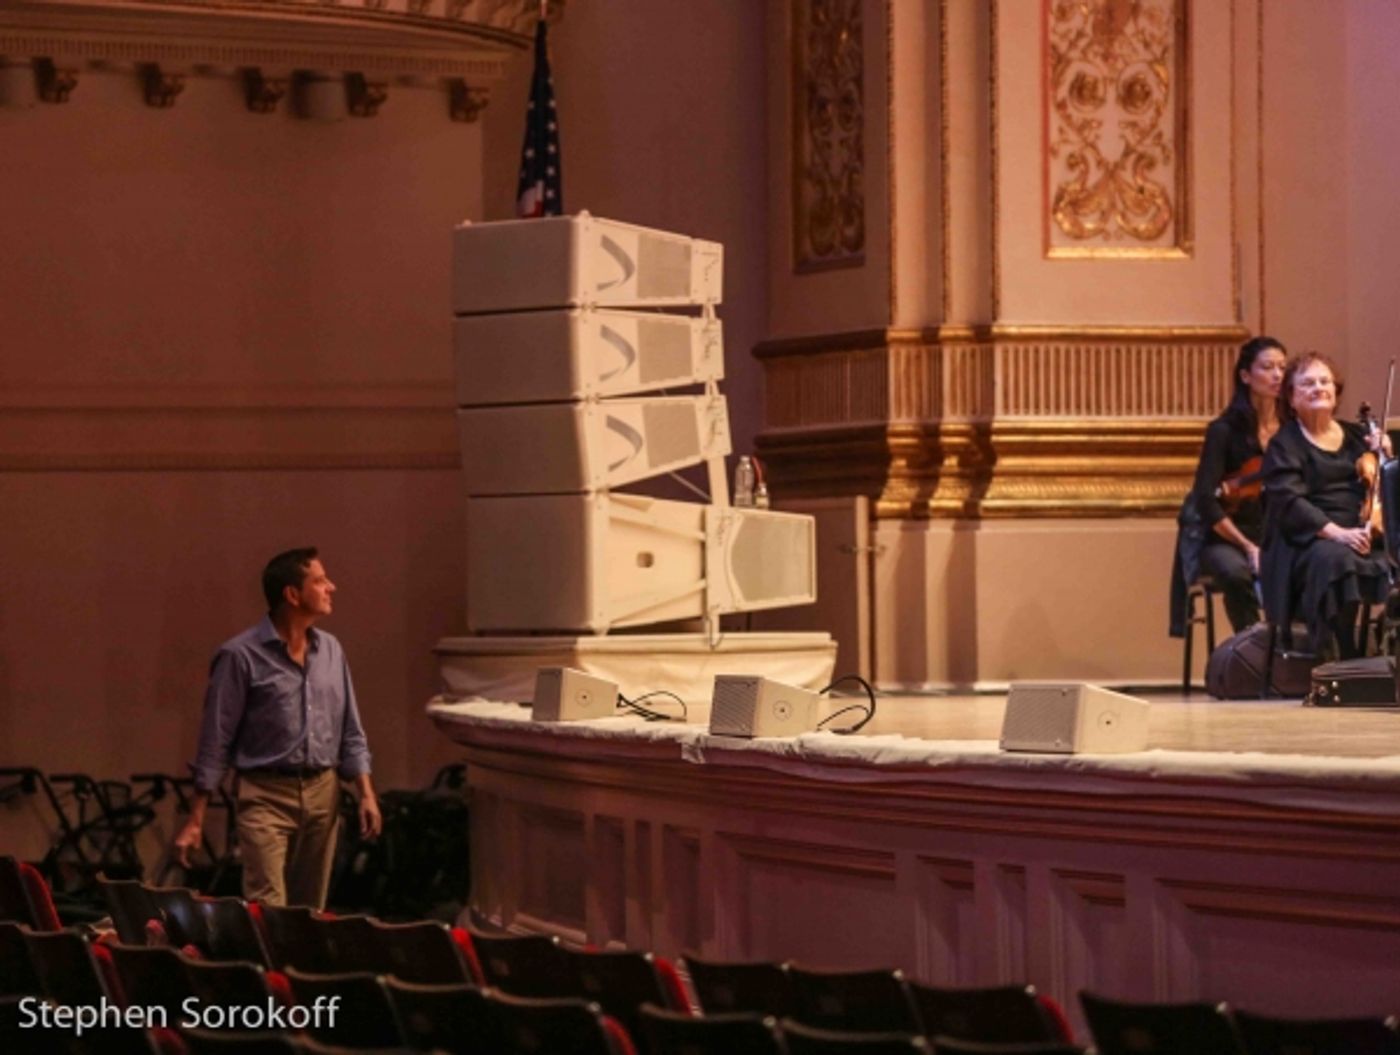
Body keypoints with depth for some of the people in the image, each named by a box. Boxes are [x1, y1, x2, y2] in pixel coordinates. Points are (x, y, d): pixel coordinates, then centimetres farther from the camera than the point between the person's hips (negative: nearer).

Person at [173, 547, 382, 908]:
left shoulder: (331, 650, 9)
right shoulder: (241, 655, -8)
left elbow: (350, 732, 15)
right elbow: (216, 740, -6)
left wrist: (366, 793, 5)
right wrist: (195, 820, -8)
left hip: (323, 795, 6)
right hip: (267, 796, -6)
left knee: (311, 909, 11)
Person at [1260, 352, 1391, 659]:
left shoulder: (1356, 436, 21)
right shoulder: (1284, 445, 5)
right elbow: (1289, 502, -11)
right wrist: (1335, 531, -25)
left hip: (1363, 539, 5)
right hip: (1309, 542, -5)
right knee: (1334, 561, -38)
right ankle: (1344, 661, -35)